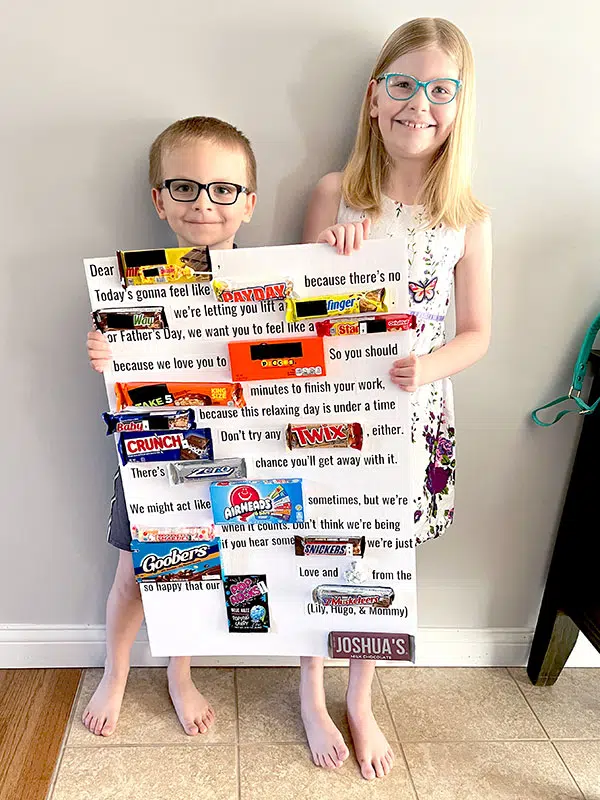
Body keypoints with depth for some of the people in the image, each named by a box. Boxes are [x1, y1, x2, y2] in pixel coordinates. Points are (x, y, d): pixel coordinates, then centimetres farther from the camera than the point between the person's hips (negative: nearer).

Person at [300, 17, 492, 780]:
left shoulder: (467, 220, -1)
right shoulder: (333, 195, -3)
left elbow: (475, 333, 2)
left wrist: (428, 367, -17)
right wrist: (331, 252, -17)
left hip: (412, 415, 1)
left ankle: (360, 702, 41)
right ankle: (312, 695, 39)